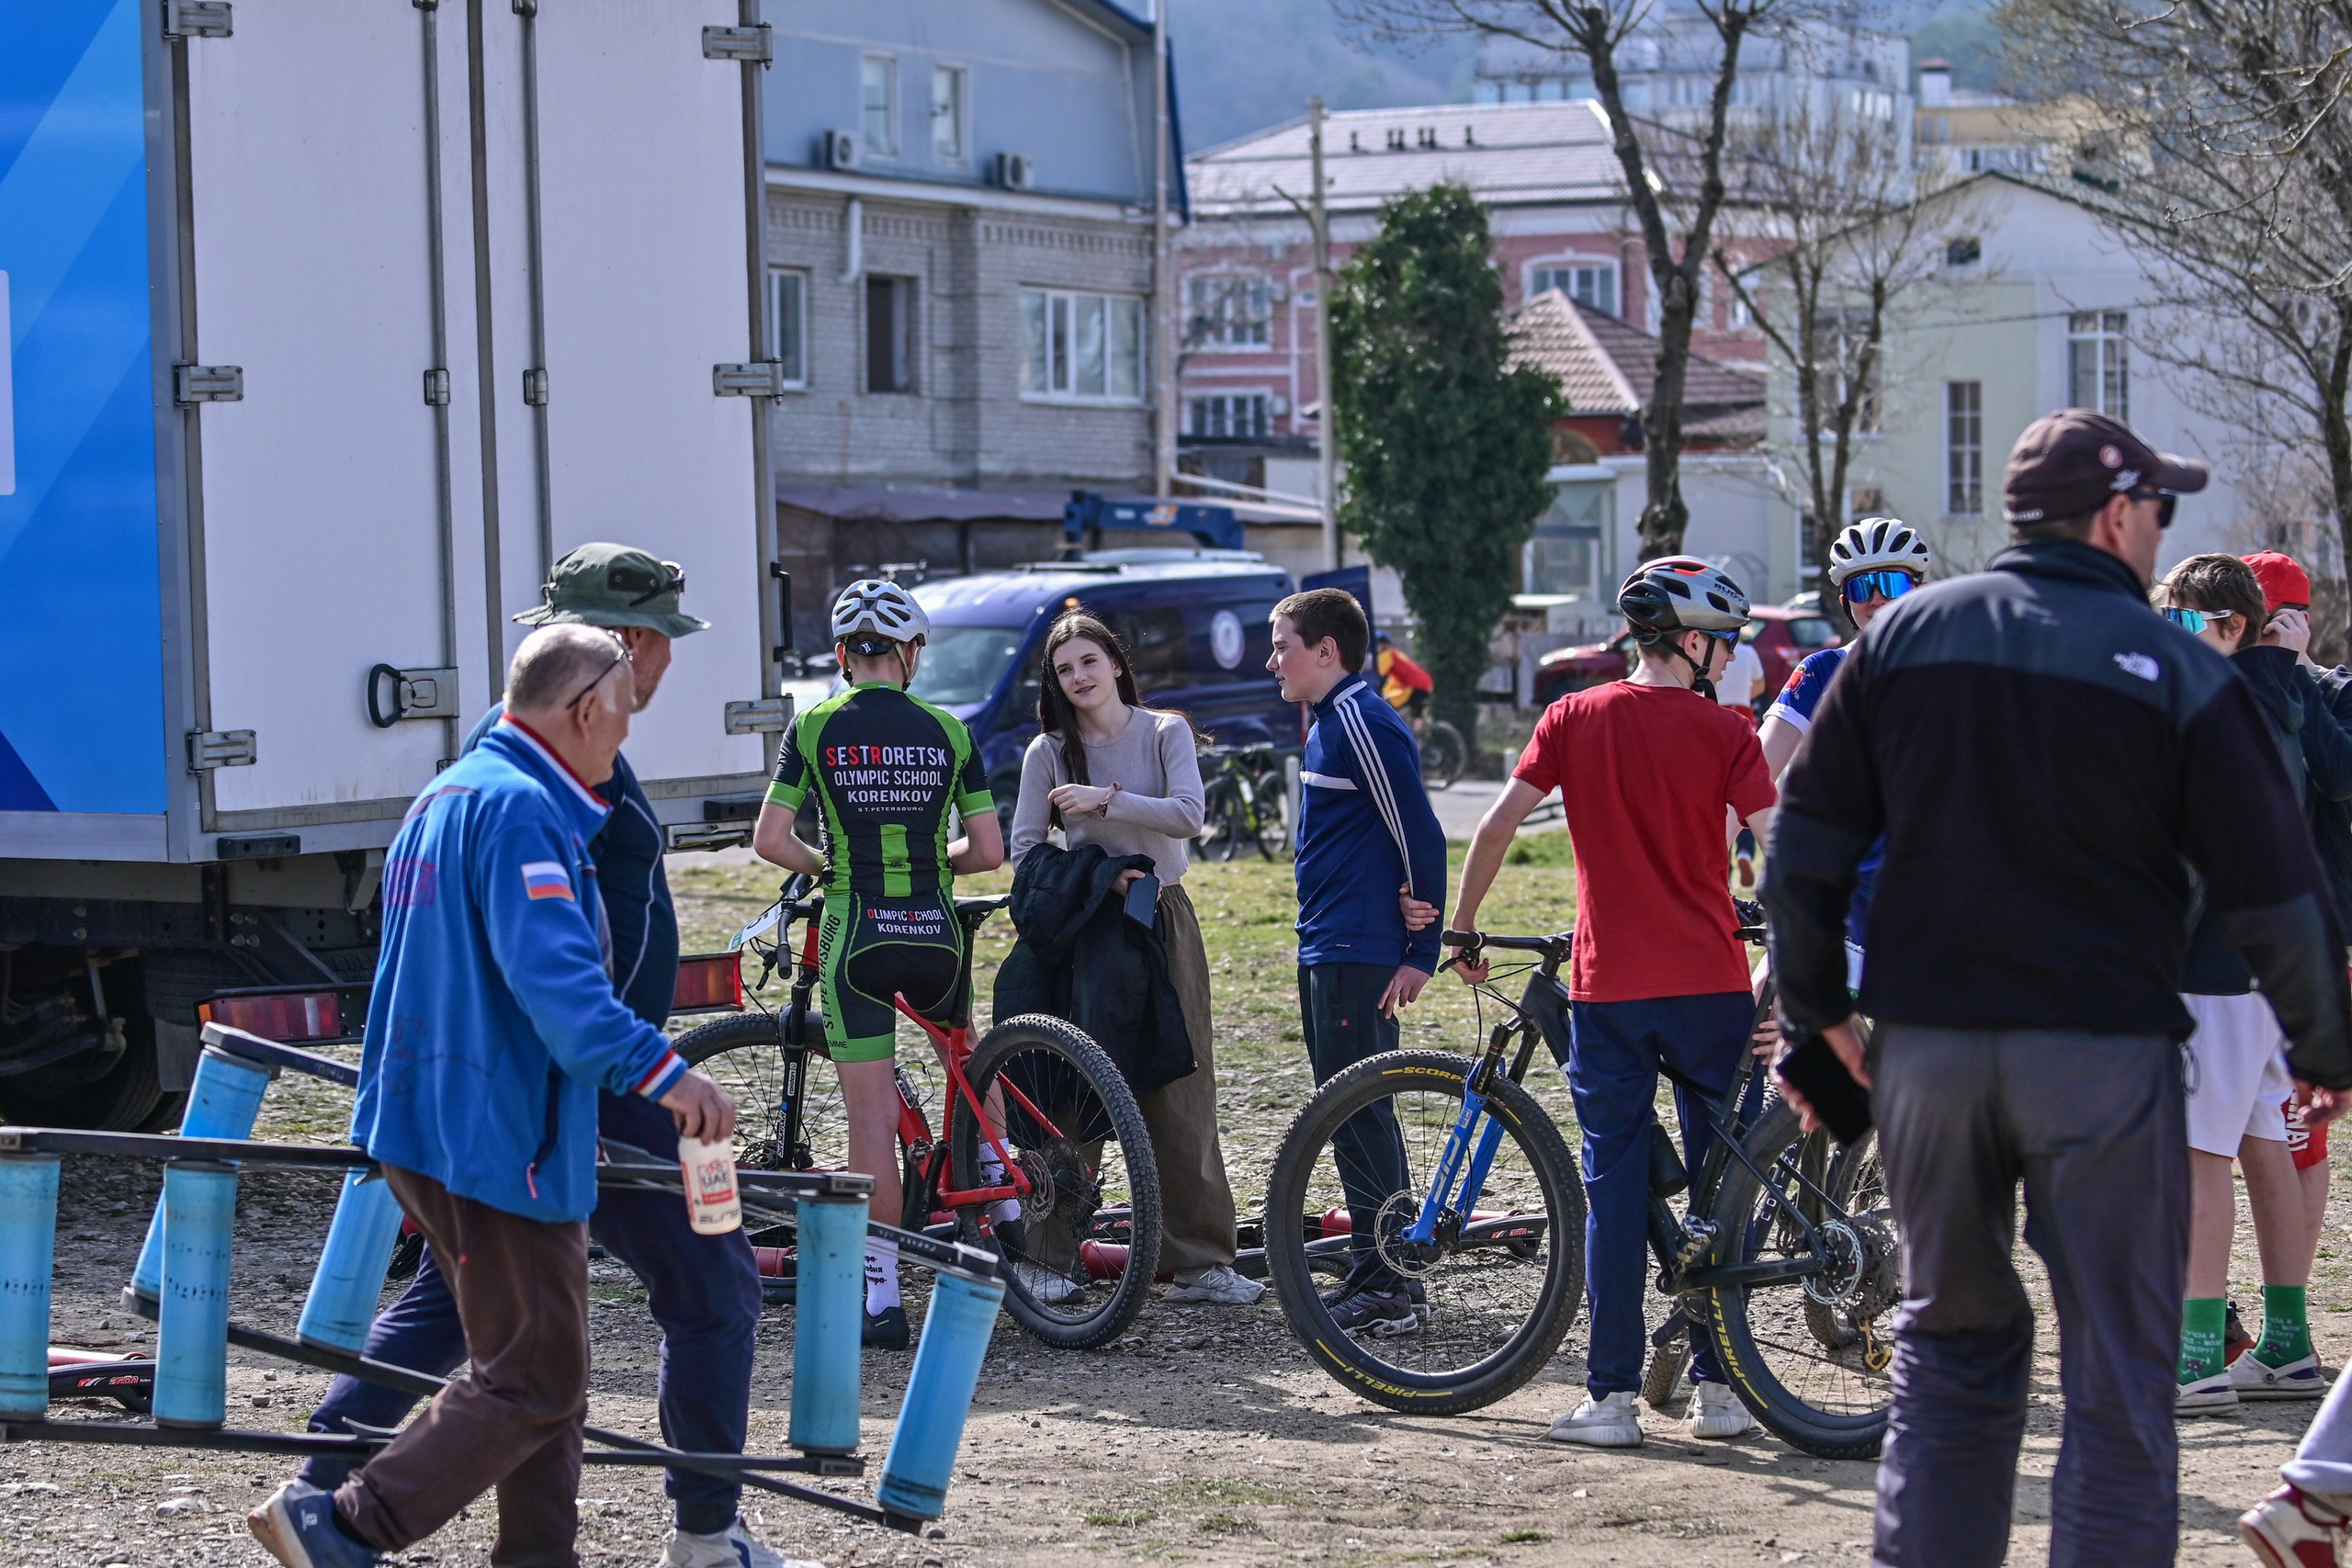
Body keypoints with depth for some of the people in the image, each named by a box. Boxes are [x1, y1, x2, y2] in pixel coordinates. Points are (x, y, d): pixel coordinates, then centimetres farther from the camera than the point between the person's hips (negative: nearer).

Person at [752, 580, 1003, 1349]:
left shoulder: (815, 728, -1)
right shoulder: (947, 730, 3)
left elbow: (769, 841, -4)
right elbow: (990, 851, 3)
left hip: (855, 933, -2)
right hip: (936, 934, 2)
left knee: (872, 1117, -1)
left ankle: (883, 1293, -2)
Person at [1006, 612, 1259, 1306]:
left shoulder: (1165, 733, 3)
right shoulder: (1049, 753, 3)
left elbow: (1187, 814, -11)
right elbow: (1024, 851, -1)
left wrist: (1105, 799, -19)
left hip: (1162, 923, 0)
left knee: (1181, 1093, -2)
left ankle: (1198, 1260, 1)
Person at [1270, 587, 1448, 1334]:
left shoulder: (1361, 722, -15)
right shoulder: (1332, 721, 17)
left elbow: (1420, 836, -17)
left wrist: (1421, 953, -15)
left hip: (1357, 955, -10)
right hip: (1329, 950, 10)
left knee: (1359, 1113, -8)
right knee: (1350, 1112, 14)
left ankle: (1387, 1287, -5)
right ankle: (1373, 1272, 20)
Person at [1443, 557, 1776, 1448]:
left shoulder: (1575, 719, 3)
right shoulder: (1723, 731, -3)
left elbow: (1496, 828, 0)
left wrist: (1461, 933, 12)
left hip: (1608, 985, 1)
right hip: (1711, 983, -1)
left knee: (1615, 1187, 4)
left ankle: (1613, 1397, 2)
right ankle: (1718, 1387, 12)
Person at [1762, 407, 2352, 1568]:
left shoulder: (1905, 634, 5)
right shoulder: (2173, 668, -6)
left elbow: (1809, 837, 6)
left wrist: (1814, 1009, 14)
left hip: (1925, 1045, 4)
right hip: (2102, 1049, -4)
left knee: (1954, 1336, 17)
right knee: (2118, 1371, 3)